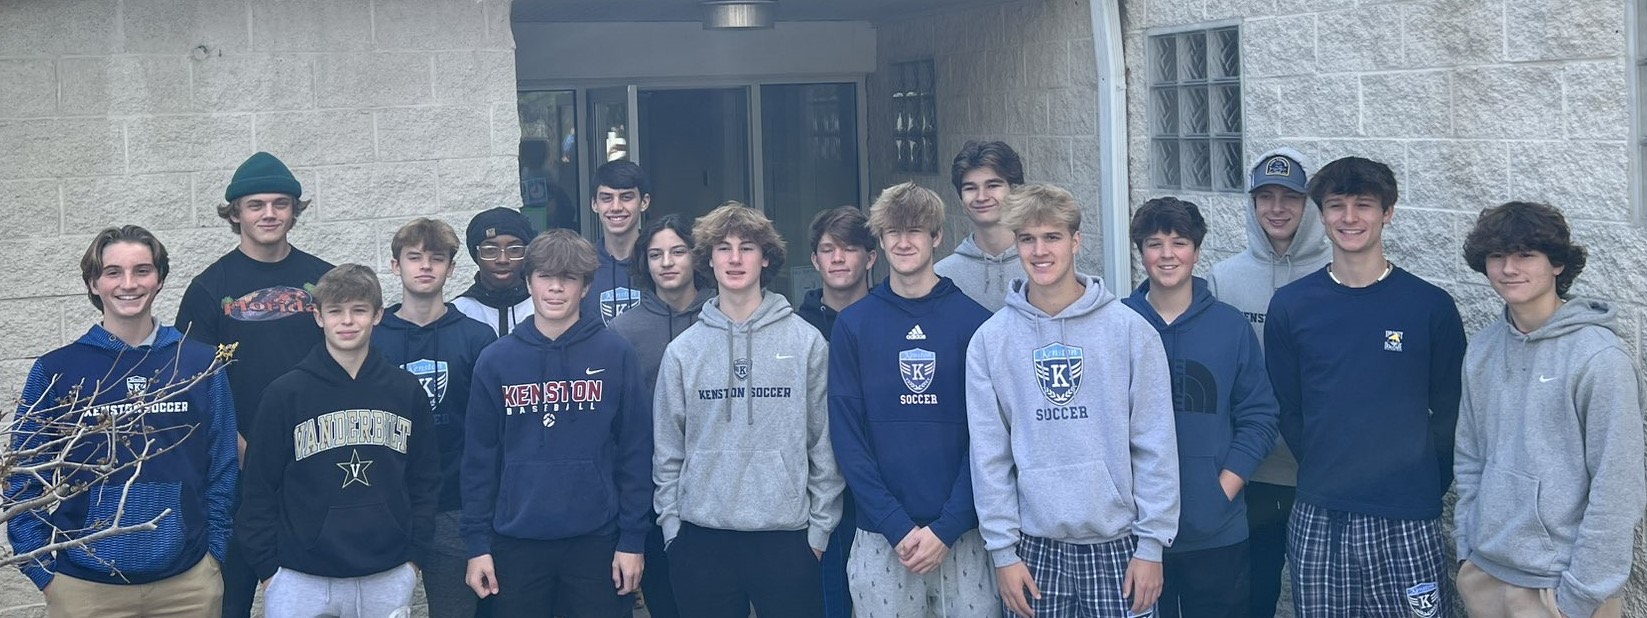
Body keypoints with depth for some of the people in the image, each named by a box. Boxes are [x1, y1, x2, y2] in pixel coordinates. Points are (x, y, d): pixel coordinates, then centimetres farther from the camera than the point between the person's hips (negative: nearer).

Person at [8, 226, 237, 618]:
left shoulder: (201, 364, 2)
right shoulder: (55, 370, 0)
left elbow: (223, 468, 5)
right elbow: (25, 479, 2)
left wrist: (215, 553, 0)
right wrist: (44, 571, -3)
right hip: (84, 586, -1)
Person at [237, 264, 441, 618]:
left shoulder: (406, 392, 5)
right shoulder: (285, 393, -1)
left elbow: (425, 479, 10)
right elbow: (259, 488, 2)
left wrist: (415, 556, 4)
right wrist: (267, 569, -1)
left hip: (388, 581, 2)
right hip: (300, 581, -2)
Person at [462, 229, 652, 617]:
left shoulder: (616, 355, -1)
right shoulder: (496, 361, 3)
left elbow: (635, 452, -1)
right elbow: (480, 458, 4)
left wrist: (633, 539, -5)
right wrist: (478, 543, 0)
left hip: (597, 540, -1)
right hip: (516, 542, 1)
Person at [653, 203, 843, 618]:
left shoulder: (806, 342, 0)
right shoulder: (683, 350, 5)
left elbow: (824, 441, 1)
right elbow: (667, 448, 7)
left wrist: (821, 527, -1)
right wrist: (671, 523, 3)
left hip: (786, 534, -1)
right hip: (701, 537, 1)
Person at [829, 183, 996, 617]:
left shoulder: (975, 321, 1)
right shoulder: (853, 325, 3)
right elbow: (847, 437, -1)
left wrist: (946, 528, -10)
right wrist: (898, 526, -10)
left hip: (963, 535, 0)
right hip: (881, 536, 1)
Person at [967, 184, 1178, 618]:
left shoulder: (1129, 330, -2)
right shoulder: (990, 340, 1)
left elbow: (1155, 445, -2)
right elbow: (989, 455, 2)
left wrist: (1152, 544, -5)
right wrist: (1002, 550, -2)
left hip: (1117, 544, -1)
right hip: (1036, 546, 1)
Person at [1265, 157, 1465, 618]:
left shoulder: (1431, 306, -1)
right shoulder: (1290, 306, 3)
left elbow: (1450, 410, 4)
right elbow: (1287, 409, 9)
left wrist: (1426, 483, 1)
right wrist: (1324, 473, 6)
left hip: (1406, 521, -1)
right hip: (1317, 522, 2)